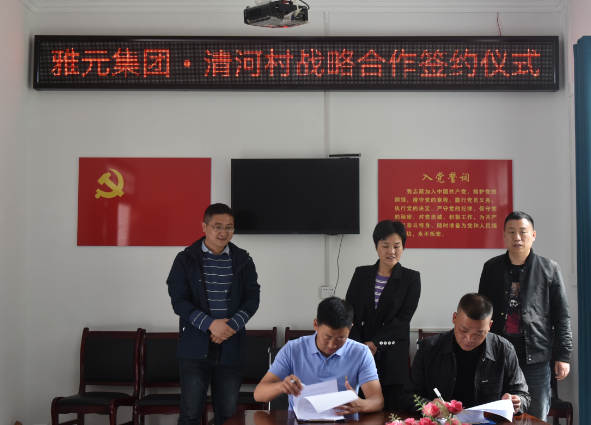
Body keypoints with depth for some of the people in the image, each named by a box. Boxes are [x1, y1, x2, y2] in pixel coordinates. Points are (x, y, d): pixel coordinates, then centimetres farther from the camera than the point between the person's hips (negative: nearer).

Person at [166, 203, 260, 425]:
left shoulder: (243, 260, 8)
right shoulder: (186, 259, 1)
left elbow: (252, 297, 4)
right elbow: (179, 300, -5)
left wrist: (232, 325, -13)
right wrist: (210, 323, -17)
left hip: (231, 347, 2)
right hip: (195, 347, -2)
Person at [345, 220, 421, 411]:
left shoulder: (411, 278, 3)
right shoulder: (361, 274, 10)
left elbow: (403, 318, -5)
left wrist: (374, 344, -12)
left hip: (393, 357, -2)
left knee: (391, 410, -3)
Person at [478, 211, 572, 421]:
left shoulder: (549, 269, 0)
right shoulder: (491, 268, 6)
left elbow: (561, 316, 1)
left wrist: (563, 355, -3)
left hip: (536, 358, -2)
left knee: (537, 418, 8)